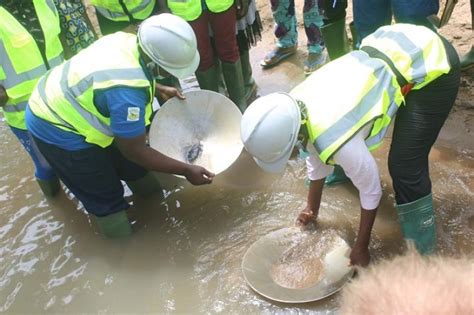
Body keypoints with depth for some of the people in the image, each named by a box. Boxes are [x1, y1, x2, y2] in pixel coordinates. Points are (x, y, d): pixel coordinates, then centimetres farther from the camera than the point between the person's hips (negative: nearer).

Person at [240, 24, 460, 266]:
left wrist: (361, 247, 0)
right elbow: (316, 159, 10)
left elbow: (371, 192, -15)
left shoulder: (335, 141, -32)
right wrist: (312, 208, 24)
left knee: (405, 168, -10)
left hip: (433, 66, -8)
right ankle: (345, 168, 51)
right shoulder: (295, 104, -8)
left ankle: (422, 251, 10)